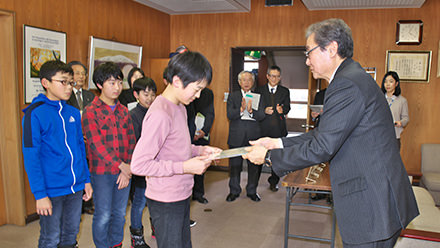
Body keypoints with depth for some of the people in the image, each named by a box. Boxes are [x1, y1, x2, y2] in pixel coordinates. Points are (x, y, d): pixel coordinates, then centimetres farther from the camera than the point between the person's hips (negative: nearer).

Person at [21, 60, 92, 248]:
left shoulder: (73, 113, 6)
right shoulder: (35, 114, -12)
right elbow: (31, 157, -13)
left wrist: (86, 180, 11)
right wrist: (39, 194, -15)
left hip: (76, 188, 5)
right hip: (52, 190, -5)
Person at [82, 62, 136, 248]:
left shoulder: (123, 111, 9)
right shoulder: (90, 112, -7)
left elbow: (131, 141, 7)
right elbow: (96, 144, -15)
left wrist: (128, 170, -3)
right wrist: (121, 165, -17)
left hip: (124, 171, 5)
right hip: (102, 172, -5)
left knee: (120, 213, 15)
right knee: (103, 216, 3)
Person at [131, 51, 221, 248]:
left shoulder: (180, 108, 7)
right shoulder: (160, 114, -23)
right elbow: (139, 165, -26)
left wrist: (200, 150, 1)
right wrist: (184, 167, -24)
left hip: (182, 196, 9)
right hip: (165, 202, -9)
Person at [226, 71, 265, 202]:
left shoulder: (258, 97, 9)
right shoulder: (233, 96, 7)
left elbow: (261, 116, -3)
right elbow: (229, 115, -7)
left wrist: (251, 111, -22)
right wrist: (241, 109, -24)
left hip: (253, 135, 1)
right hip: (236, 136, -1)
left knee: (254, 164, 5)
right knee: (235, 164, 6)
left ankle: (252, 191, 20)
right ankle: (234, 191, 20)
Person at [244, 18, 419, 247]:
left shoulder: (347, 84, -21)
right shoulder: (353, 76, 12)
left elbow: (321, 148, -21)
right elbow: (323, 134, 13)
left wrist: (269, 156, -10)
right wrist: (278, 143, 8)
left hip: (372, 207, -10)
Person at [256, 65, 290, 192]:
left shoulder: (285, 91, 12)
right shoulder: (259, 90, 9)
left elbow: (287, 107, 6)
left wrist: (282, 109, -17)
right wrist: (264, 111, -13)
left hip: (279, 128, 1)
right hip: (263, 128, 0)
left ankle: (273, 181, 15)